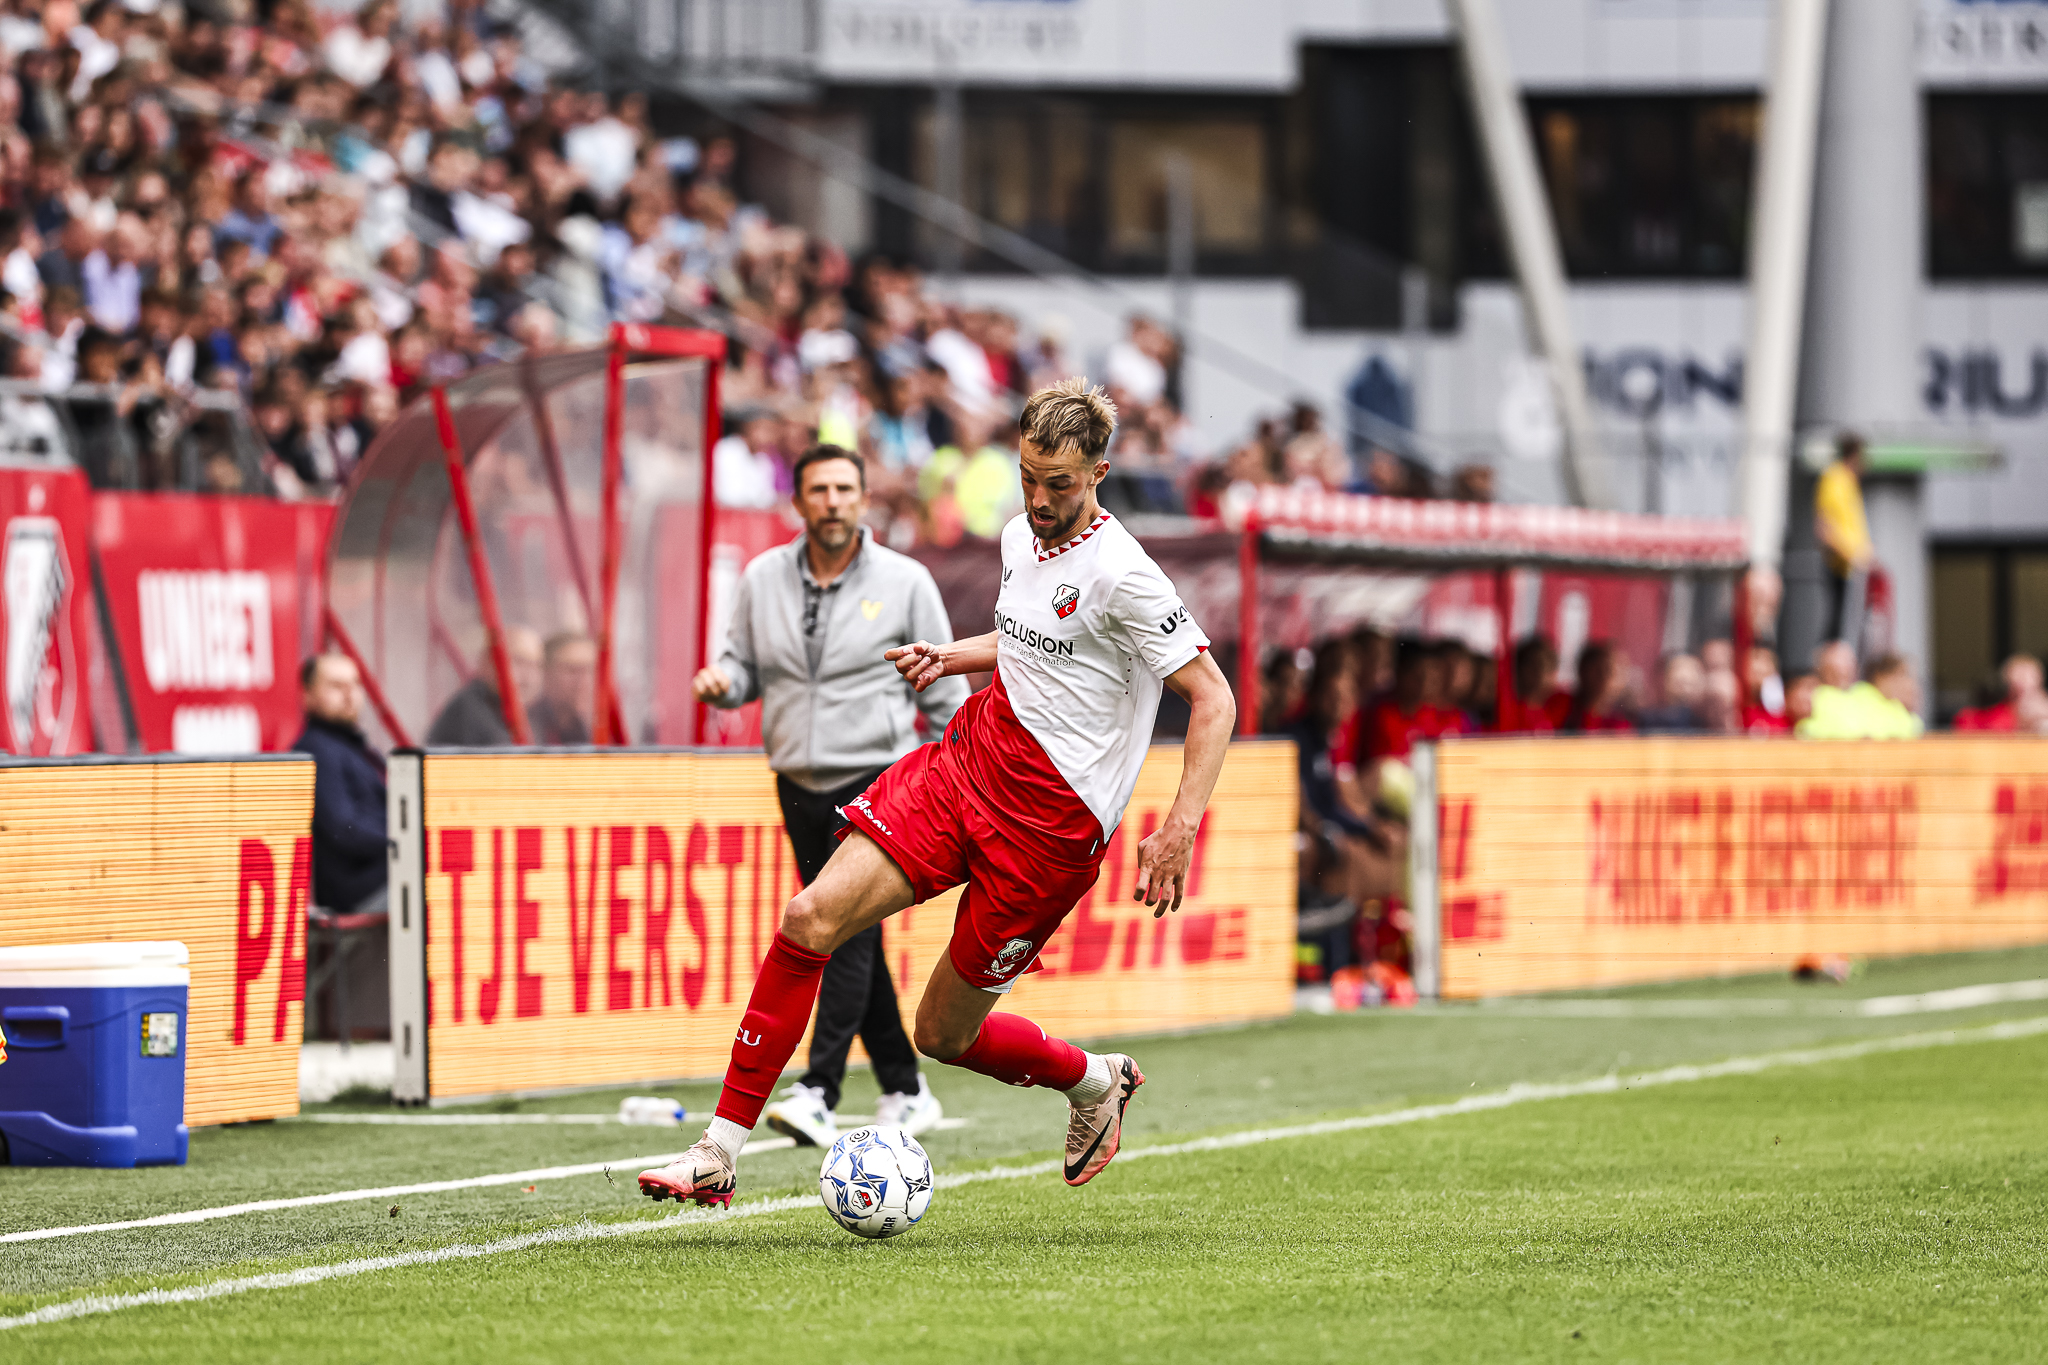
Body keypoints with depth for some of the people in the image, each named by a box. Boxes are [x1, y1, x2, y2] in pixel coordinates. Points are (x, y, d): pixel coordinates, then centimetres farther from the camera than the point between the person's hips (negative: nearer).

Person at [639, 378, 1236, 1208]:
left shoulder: (1120, 575, -15)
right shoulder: (1020, 539, 9)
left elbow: (1213, 701, -15)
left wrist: (1180, 829, -24)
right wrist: (952, 658, 13)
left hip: (1049, 826, -7)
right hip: (962, 763, 7)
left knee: (943, 1035, 0)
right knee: (810, 918, -13)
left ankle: (1092, 1082, 32)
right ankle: (718, 1154, -11)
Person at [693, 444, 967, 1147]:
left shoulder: (905, 582, -3)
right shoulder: (763, 579, 6)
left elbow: (944, 693, 1)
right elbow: (746, 665, 15)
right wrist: (722, 681, -10)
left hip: (876, 780, -5)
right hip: (800, 787, 5)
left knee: (849, 932, -17)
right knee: (845, 942, 10)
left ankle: (818, 1094, -24)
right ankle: (905, 1093, 21)